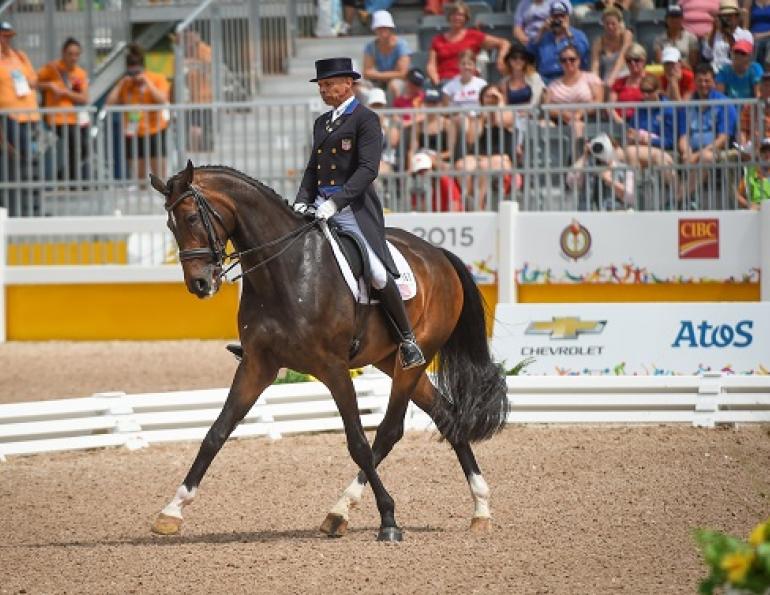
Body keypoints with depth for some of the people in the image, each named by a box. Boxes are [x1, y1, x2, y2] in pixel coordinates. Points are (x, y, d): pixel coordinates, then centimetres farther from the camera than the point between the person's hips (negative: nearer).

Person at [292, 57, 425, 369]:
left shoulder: (365, 119, -4)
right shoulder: (322, 122, 20)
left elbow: (367, 169, -14)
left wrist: (335, 202, -23)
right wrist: (302, 200, 2)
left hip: (354, 208, -7)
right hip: (321, 207, 7)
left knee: (377, 274, -15)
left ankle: (407, 340, -3)